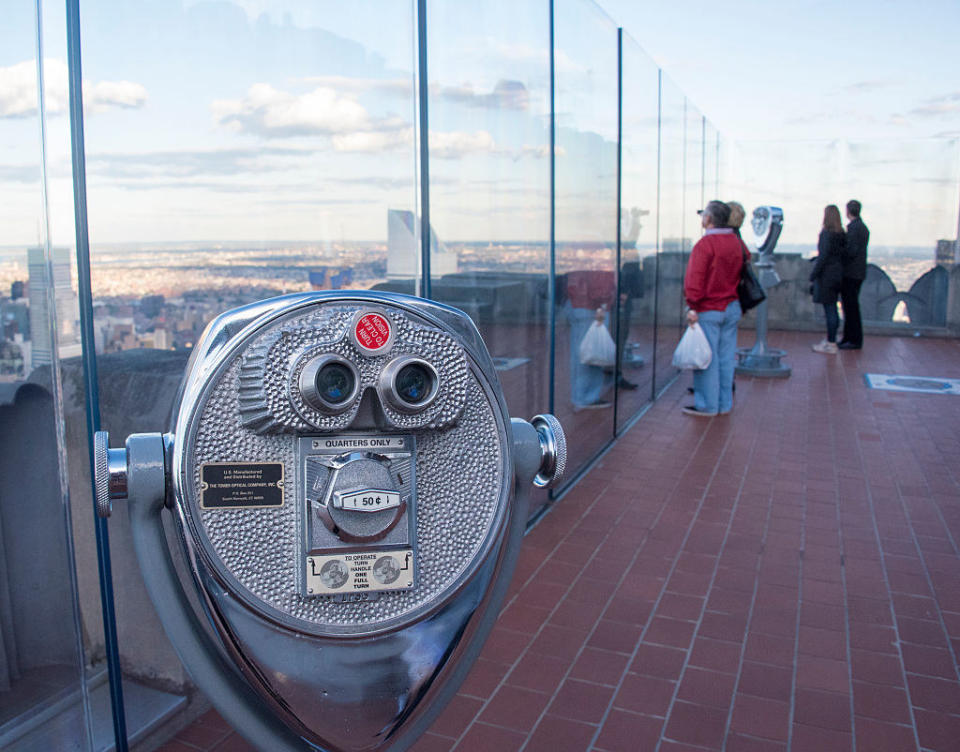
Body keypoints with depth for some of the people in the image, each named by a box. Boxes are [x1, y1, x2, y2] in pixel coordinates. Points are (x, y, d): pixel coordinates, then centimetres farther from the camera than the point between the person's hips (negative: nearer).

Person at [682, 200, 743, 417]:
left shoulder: (705, 244, -15)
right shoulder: (736, 242, 8)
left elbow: (695, 278, -18)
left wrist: (693, 307, -15)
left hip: (709, 310, -7)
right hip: (732, 307, 7)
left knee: (707, 358, 0)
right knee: (726, 357, 12)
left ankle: (707, 405, 5)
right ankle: (724, 404, 18)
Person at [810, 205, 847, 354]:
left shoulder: (826, 234, -15)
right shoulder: (841, 234, 8)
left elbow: (823, 257, -18)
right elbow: (843, 254, 10)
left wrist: (813, 276, -13)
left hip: (827, 274, -8)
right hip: (837, 274, 8)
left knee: (829, 309, -4)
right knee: (832, 309, 17)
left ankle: (831, 344, -1)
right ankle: (830, 339, 27)